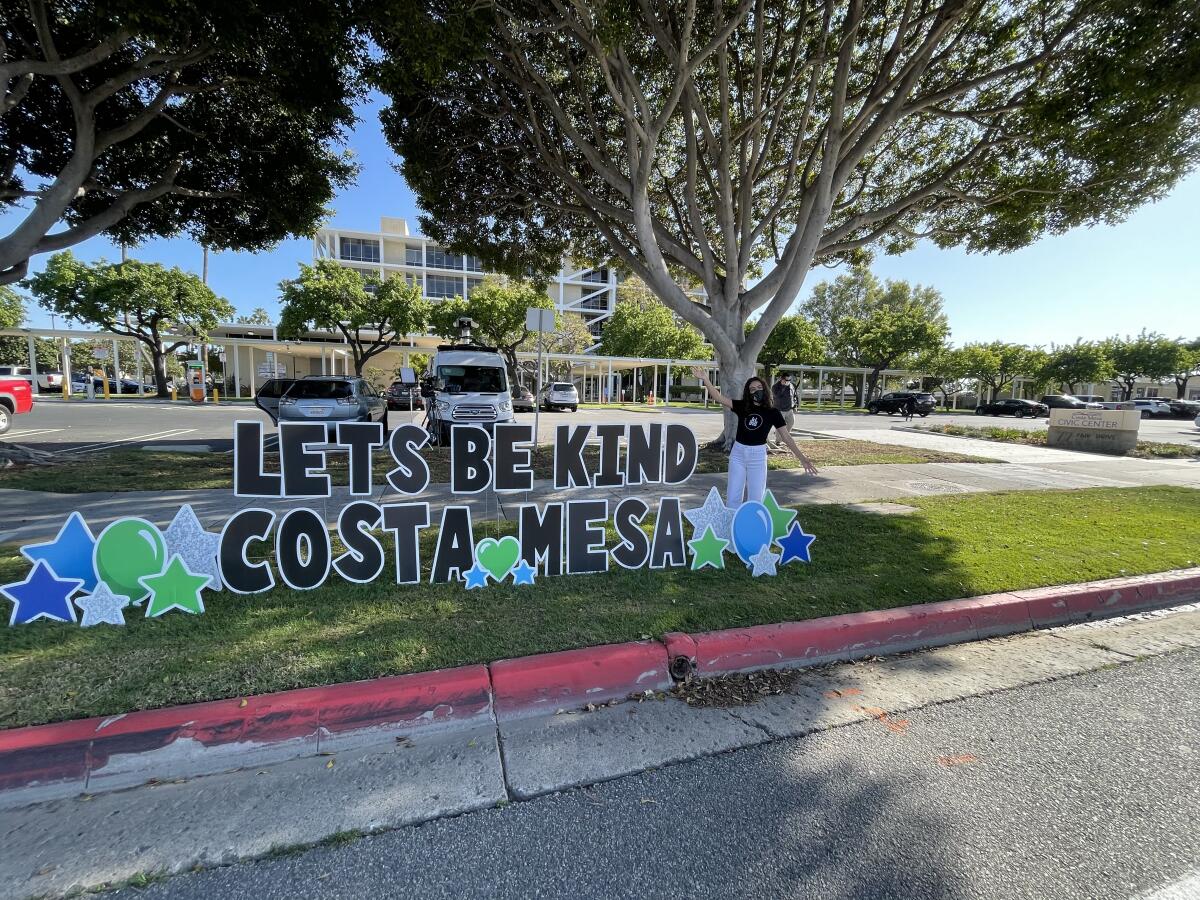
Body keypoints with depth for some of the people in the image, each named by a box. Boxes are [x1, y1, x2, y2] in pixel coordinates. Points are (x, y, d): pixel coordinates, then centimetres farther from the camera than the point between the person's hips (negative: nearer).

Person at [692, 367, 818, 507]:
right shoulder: (742, 406, -1)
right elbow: (719, 397, -9)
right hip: (738, 453, 2)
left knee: (756, 498, 6)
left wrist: (801, 457, -7)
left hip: (758, 455, -1)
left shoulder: (772, 412, -3)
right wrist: (704, 379, -20)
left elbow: (786, 436, -1)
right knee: (733, 497, 8)